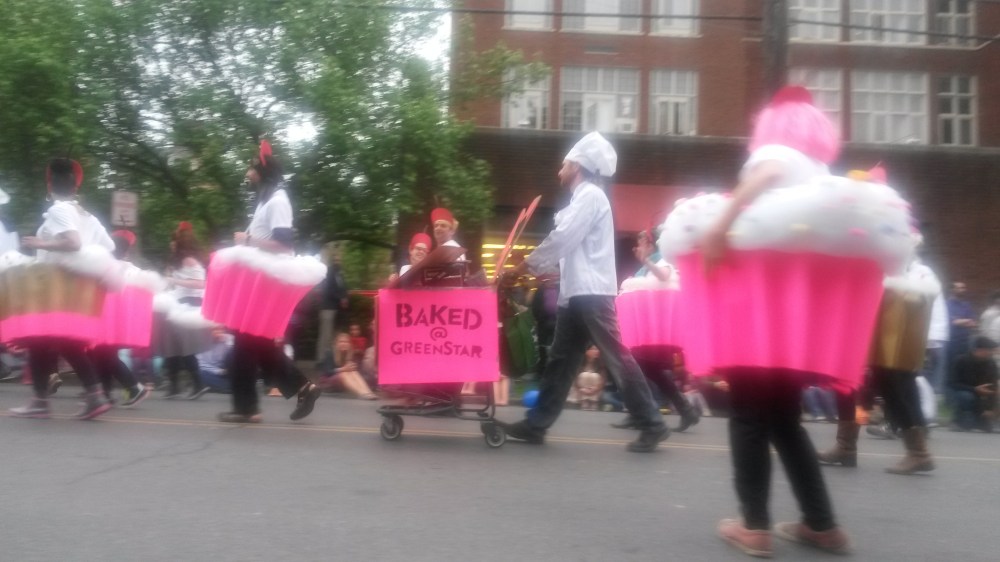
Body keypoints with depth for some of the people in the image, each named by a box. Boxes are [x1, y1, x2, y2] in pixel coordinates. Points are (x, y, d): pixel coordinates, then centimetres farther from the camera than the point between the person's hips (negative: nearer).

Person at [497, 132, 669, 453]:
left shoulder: (590, 195, -7)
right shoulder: (581, 199, 23)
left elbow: (561, 240, -14)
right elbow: (566, 248, 21)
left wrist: (524, 266, -5)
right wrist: (531, 269, 15)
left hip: (592, 294, -10)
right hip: (575, 294, 10)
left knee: (617, 359, -7)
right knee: (560, 360, 9)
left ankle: (652, 425, -1)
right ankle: (535, 424, 13)